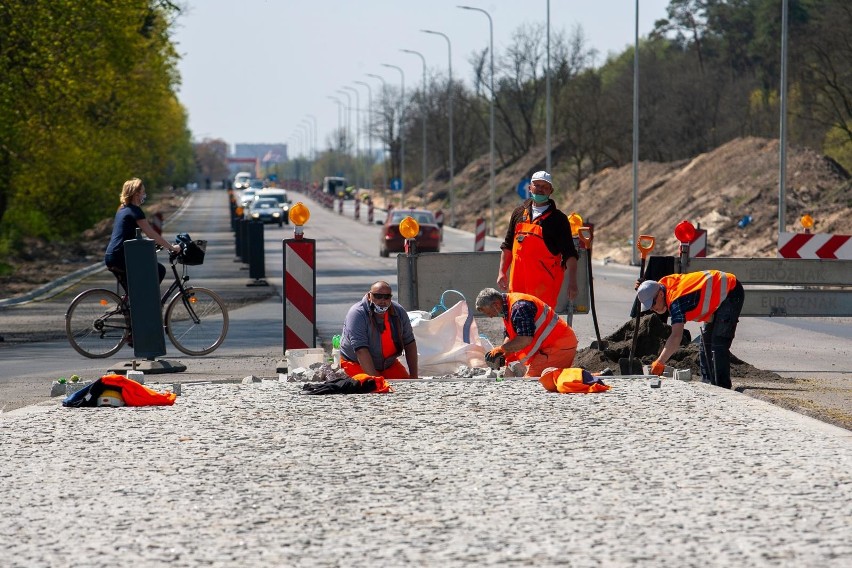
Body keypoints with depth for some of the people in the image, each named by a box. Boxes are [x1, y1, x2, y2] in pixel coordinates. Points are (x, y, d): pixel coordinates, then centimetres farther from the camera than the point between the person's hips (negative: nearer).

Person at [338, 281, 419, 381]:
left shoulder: (399, 312, -3)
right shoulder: (357, 314, -21)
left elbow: (410, 344, 4)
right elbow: (361, 350, -28)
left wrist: (414, 376, -3)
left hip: (388, 364, 5)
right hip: (356, 364, -5)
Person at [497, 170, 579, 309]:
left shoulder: (558, 218, 0)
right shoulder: (519, 213, 14)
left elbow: (569, 254, -4)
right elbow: (507, 246, 22)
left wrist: (572, 282, -13)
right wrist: (502, 272, 14)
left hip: (545, 282, -5)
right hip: (518, 281, 5)